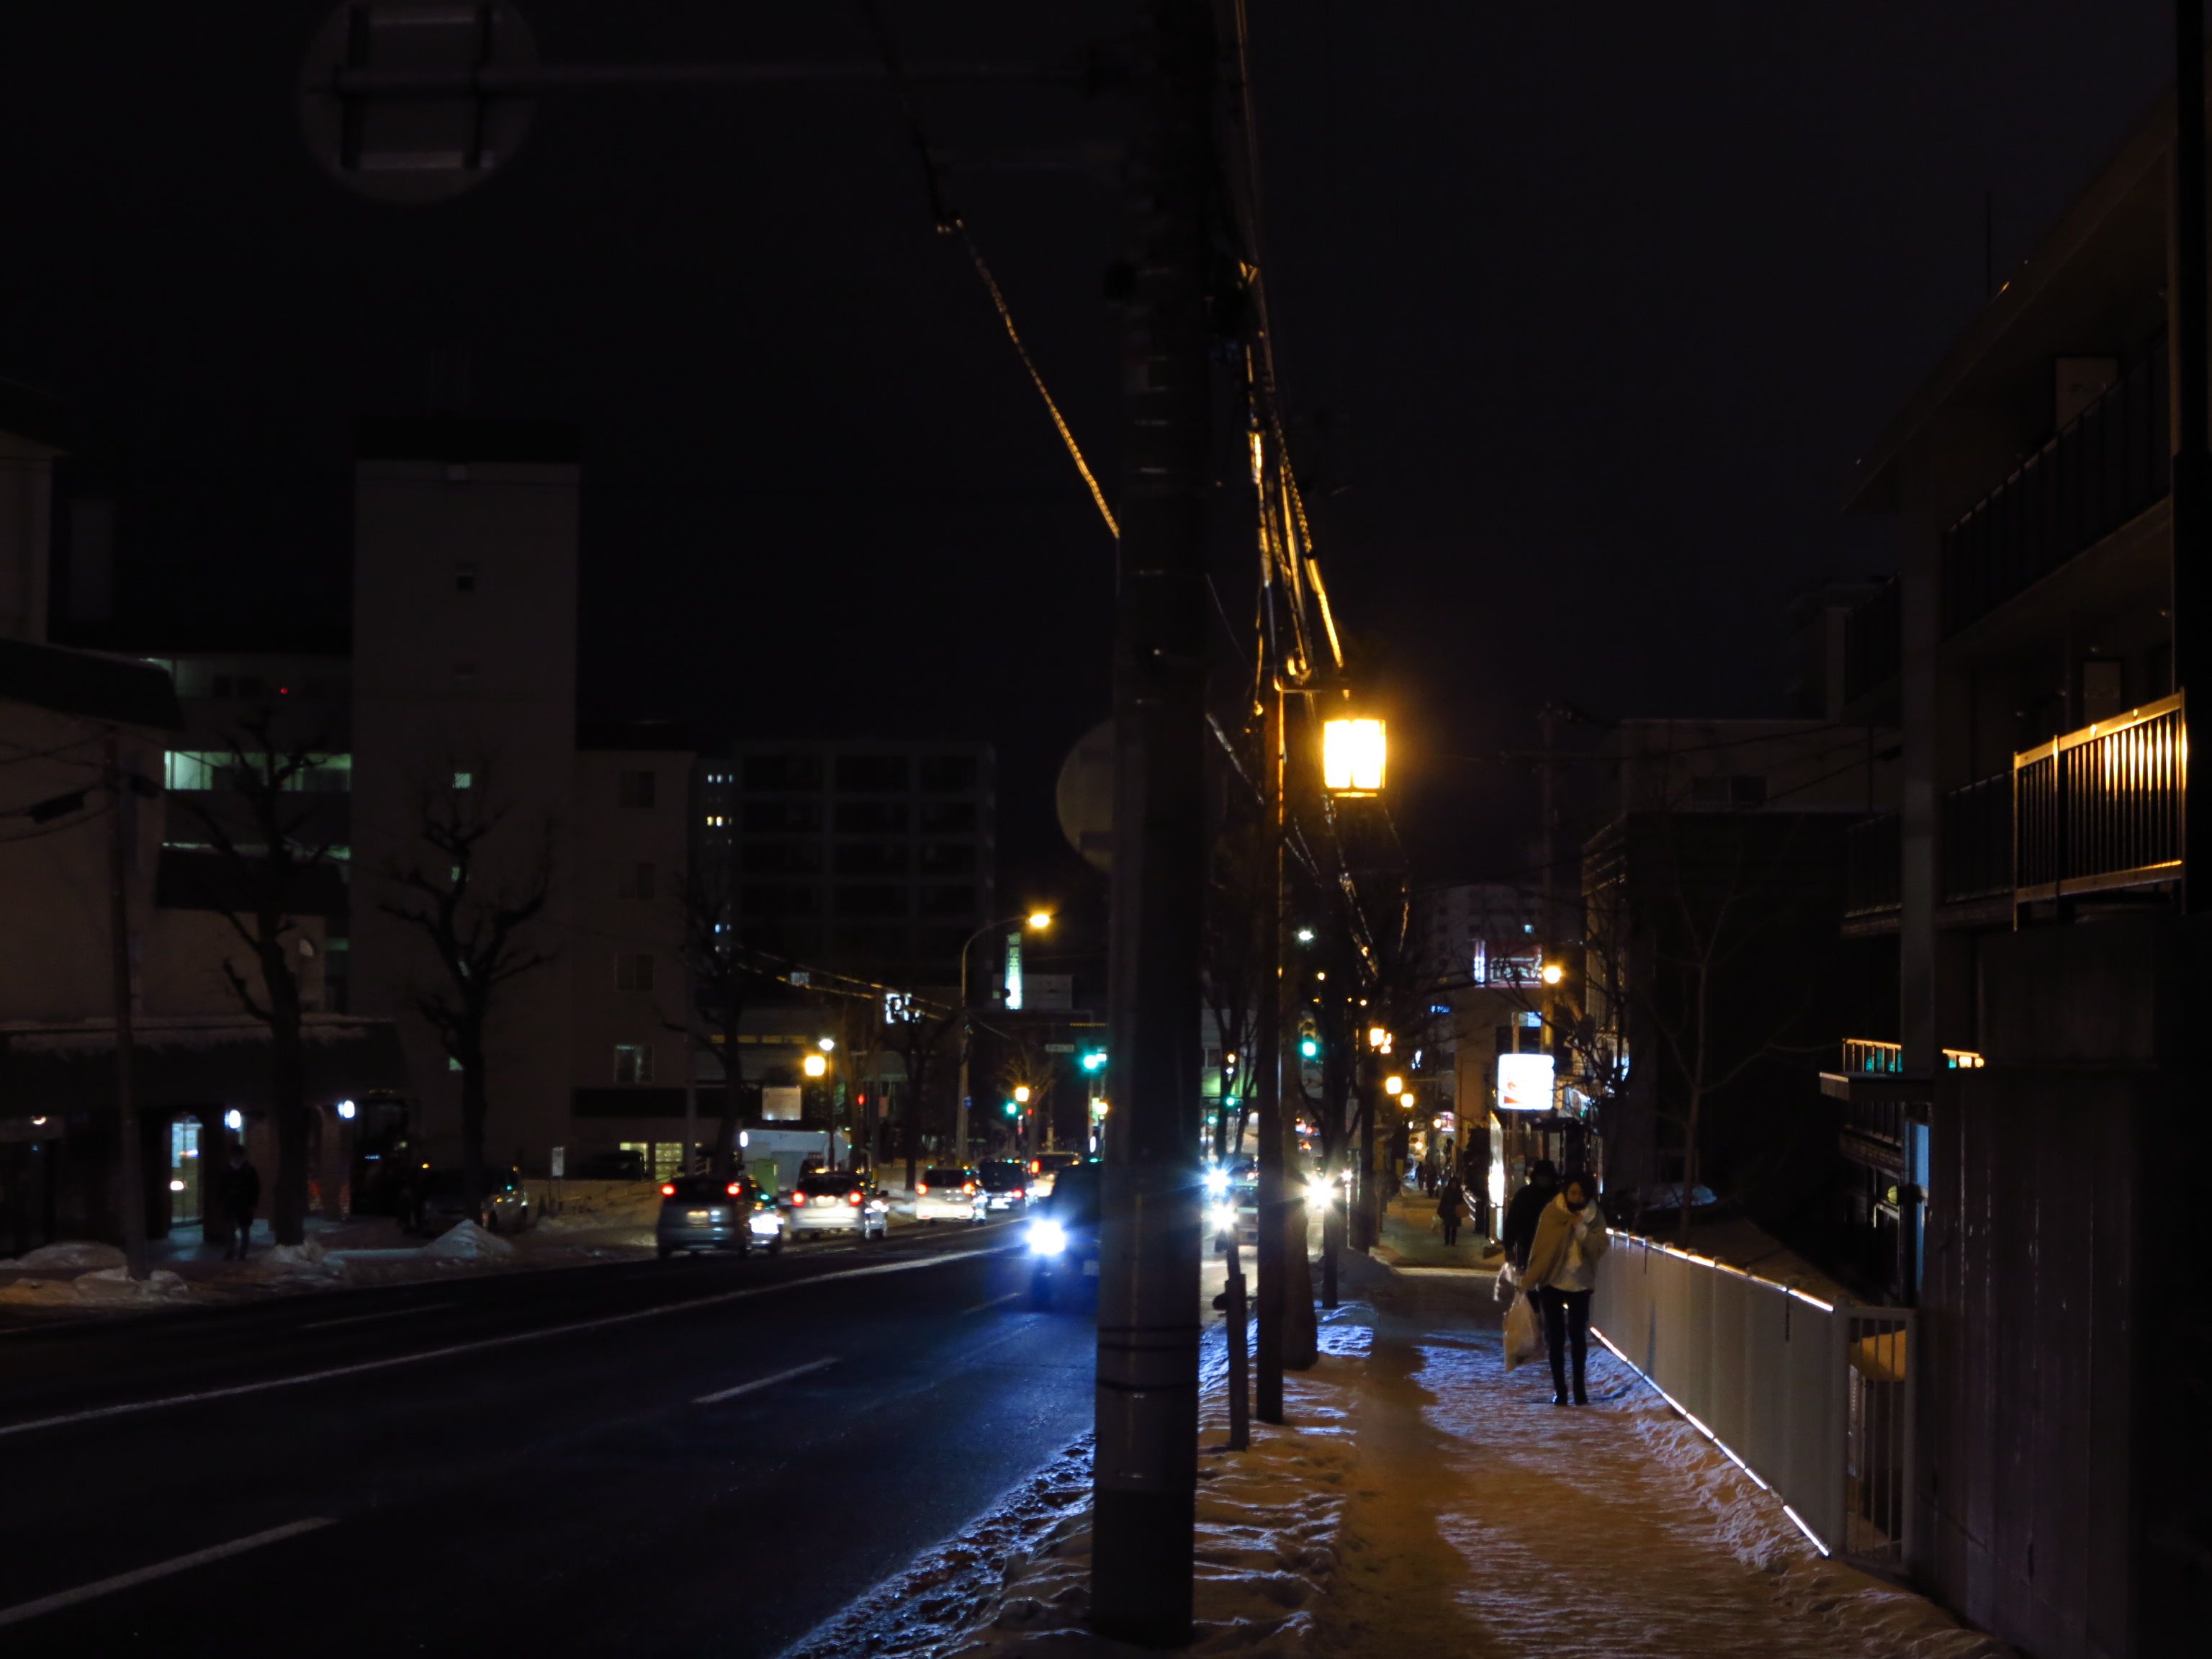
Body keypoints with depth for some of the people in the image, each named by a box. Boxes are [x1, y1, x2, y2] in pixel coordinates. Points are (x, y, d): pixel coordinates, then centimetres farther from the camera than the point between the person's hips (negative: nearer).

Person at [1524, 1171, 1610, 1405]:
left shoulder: (1594, 1217, -2)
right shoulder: (1551, 1212, -7)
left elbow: (1599, 1248, -11)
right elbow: (1540, 1246, -7)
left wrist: (1581, 1228, -22)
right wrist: (1531, 1277, -9)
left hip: (1580, 1284, 1)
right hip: (1552, 1283, -1)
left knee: (1578, 1336, 2)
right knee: (1556, 1337, 2)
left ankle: (1579, 1387, 12)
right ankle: (1559, 1389, 8)